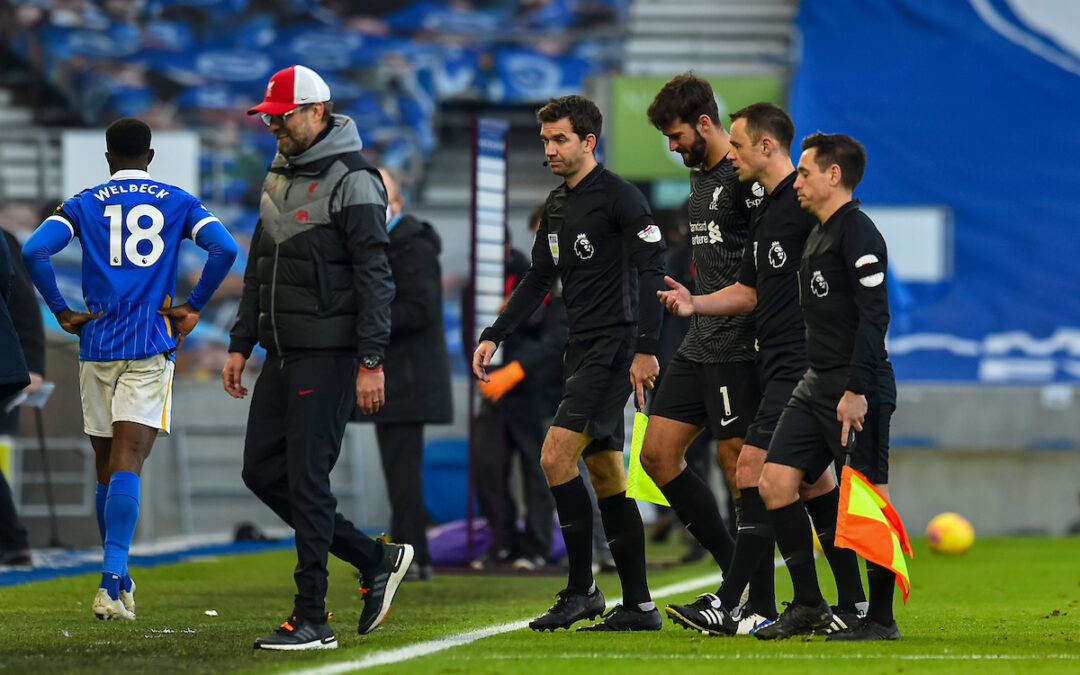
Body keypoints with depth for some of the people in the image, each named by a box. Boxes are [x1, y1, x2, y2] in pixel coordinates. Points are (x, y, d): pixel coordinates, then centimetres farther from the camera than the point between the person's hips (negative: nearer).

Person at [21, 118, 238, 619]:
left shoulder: (84, 205, 7)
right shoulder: (178, 203, 8)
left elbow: (34, 251, -9)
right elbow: (224, 249, -7)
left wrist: (62, 312, 0)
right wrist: (193, 307, 3)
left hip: (98, 345, 1)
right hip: (152, 349, -1)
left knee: (107, 465, 14)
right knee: (127, 464, -10)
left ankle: (117, 579, 24)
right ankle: (111, 583, -26)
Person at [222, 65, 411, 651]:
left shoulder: (352, 182, -10)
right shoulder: (278, 178, 16)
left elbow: (374, 277, -14)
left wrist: (371, 362, -19)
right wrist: (240, 344, 17)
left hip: (329, 353, -9)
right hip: (283, 353, 9)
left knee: (306, 477, -9)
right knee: (263, 472, 7)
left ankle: (312, 620, -4)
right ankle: (375, 559, 18)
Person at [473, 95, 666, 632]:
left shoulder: (620, 198, -9)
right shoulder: (557, 205, 17)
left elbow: (651, 271, -14)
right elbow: (537, 279, 22)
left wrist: (645, 348, -21)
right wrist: (493, 336, 13)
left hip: (614, 346, -9)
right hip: (580, 349, 9)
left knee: (556, 456, -17)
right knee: (605, 476, 8)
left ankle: (582, 590, -11)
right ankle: (638, 606, 10)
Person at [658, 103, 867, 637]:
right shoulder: (764, 211, 18)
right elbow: (750, 290, 24)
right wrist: (696, 303, 7)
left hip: (801, 366, -10)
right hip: (781, 365, 10)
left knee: (755, 468, -11)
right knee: (810, 479, 11)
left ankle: (728, 604, -11)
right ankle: (853, 603, 14)